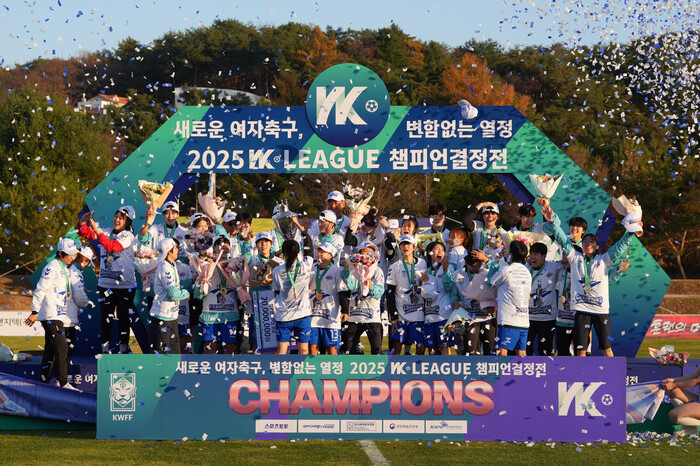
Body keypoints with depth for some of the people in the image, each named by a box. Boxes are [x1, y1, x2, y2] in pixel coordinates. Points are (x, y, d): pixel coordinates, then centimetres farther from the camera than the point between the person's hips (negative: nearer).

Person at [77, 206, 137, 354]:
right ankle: (105, 350, 12)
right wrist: (83, 221, -19)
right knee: (105, 318, 5)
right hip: (105, 284, 4)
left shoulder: (128, 236, -7)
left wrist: (96, 230, -29)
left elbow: (112, 246, -23)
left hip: (125, 285, -4)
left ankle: (123, 349, 11)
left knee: (124, 318, 3)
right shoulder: (107, 232, 7)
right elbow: (85, 233, 2)